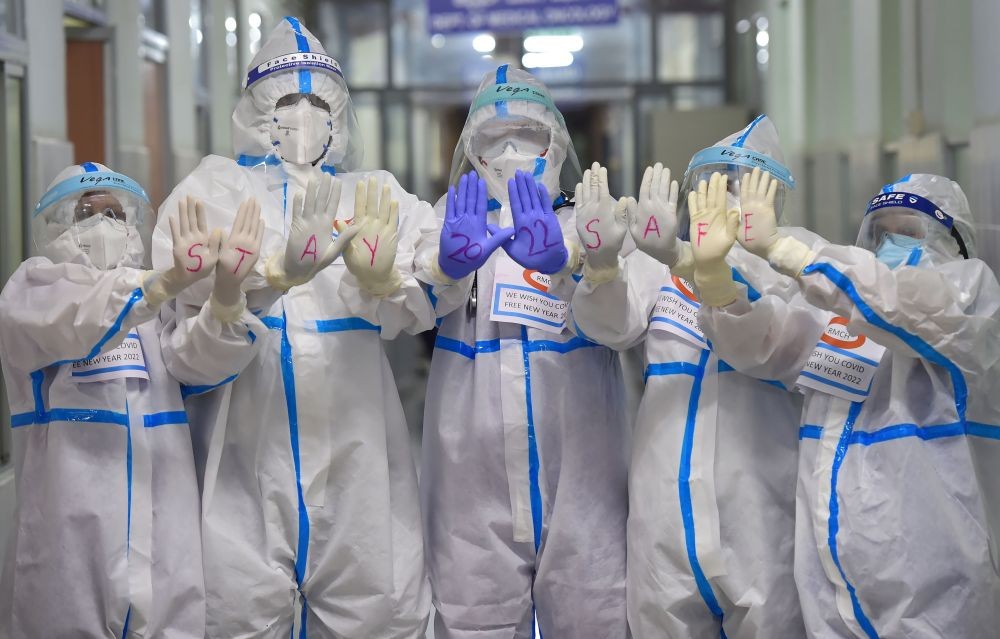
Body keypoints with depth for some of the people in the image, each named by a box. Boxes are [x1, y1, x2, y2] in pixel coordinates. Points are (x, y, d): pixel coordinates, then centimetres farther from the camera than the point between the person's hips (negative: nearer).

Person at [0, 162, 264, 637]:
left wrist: (226, 292, -25)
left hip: (163, 521, 3)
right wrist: (167, 283, -36)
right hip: (71, 520, -3)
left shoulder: (161, 295, 18)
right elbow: (75, 324, -18)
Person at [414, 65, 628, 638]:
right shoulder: (458, 224, 13)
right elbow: (429, 294, -11)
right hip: (475, 498, 0)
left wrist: (560, 257, -37)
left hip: (580, 486, 0)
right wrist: (449, 262, -35)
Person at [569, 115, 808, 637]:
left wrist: (679, 257, -37)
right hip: (665, 517, 2)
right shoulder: (655, 266, 11)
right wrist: (602, 260, -32)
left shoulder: (788, 271, 5)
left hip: (760, 516, -1)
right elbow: (610, 324, -9)